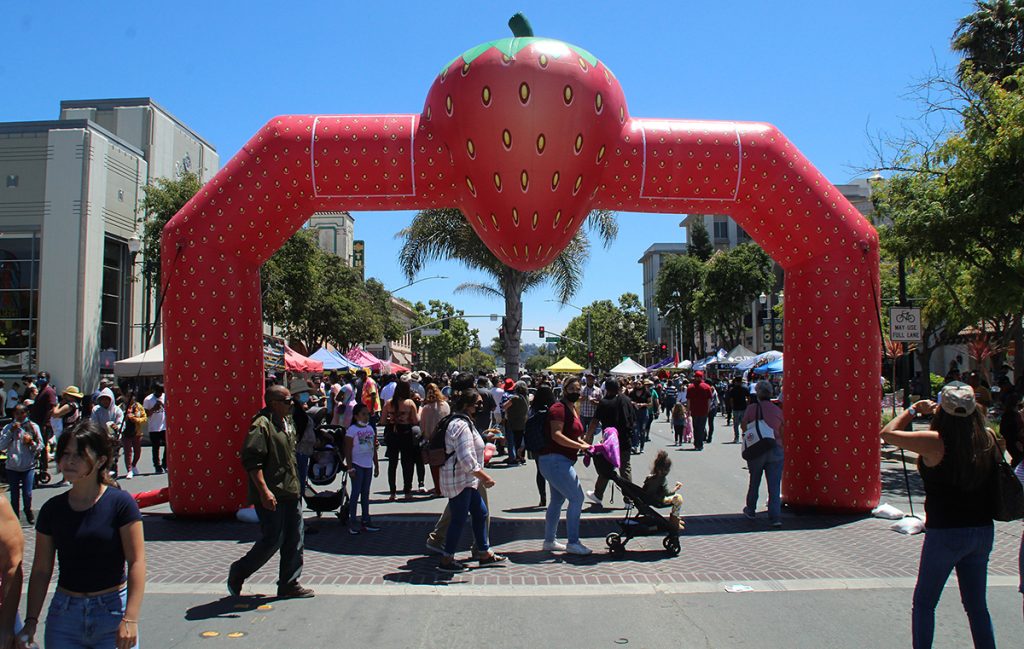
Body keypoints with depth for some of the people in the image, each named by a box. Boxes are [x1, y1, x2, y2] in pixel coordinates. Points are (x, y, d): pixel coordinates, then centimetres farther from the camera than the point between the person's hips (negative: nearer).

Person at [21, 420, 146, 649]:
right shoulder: (52, 509, 3)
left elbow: (136, 562, -12)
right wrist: (31, 620, 1)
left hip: (112, 611, -3)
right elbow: (41, 570, 7)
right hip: (64, 613, 4)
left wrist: (130, 619, -17)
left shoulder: (120, 504, -9)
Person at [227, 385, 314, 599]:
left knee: (294, 541, 9)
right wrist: (264, 491, -26)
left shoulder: (287, 423, 14)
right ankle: (237, 573, 18)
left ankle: (289, 585, 18)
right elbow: (252, 461, -21)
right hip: (271, 496, -9)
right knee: (273, 540, -3)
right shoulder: (261, 425, -15)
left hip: (291, 493, 9)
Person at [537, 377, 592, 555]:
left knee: (557, 500, 17)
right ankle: (572, 543, -5)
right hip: (555, 461, -11)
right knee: (577, 498, -11)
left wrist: (586, 445, 7)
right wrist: (580, 446, -27)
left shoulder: (573, 409, 16)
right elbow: (556, 435, -25)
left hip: (559, 462, 11)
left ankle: (549, 541, 27)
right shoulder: (559, 408, -14)